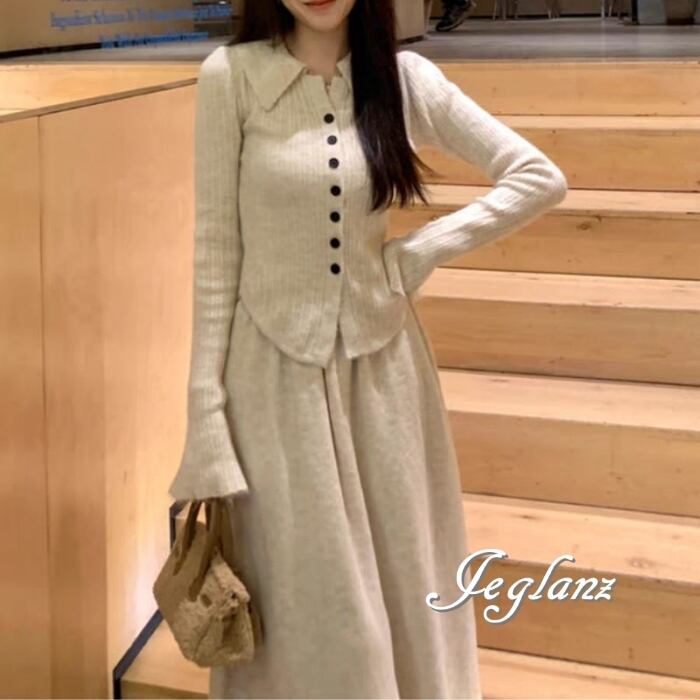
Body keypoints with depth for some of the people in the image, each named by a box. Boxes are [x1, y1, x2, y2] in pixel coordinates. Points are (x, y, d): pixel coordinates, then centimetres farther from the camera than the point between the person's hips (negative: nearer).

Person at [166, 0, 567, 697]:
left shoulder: (403, 76, -2)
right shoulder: (230, 75, -8)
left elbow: (539, 177, 1)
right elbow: (216, 247, -5)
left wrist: (420, 252, -5)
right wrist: (205, 403, -6)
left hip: (383, 362, 3)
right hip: (278, 367, -2)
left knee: (404, 580, 13)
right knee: (303, 592, 8)